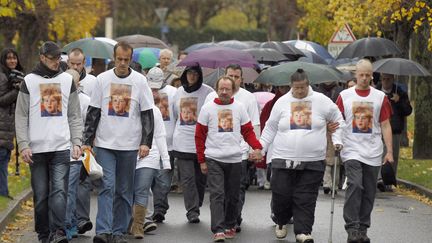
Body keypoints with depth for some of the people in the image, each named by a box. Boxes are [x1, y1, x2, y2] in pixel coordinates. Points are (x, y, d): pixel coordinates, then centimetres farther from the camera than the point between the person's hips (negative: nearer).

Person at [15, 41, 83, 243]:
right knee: (40, 194, 3)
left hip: (61, 147, 0)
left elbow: (75, 116, 11)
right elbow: (21, 116, 3)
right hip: (36, 148, 0)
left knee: (59, 190, -12)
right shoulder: (29, 81, 5)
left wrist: (77, 142, -1)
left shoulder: (67, 80, 9)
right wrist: (23, 145, -7)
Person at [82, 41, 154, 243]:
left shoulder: (140, 81, 2)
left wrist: (146, 142, -6)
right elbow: (93, 113, 6)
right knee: (107, 186, -11)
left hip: (129, 145, 1)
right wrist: (87, 141, 1)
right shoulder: (102, 79, 3)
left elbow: (147, 114, 2)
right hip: (105, 143, -1)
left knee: (125, 191, 6)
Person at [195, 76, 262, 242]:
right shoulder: (208, 108, 1)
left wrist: (256, 147, -12)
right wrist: (201, 160, 0)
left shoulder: (239, 108, 6)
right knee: (217, 195, -11)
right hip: (213, 160, -2)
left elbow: (248, 131, 7)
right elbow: (200, 135, 4)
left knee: (232, 196, 10)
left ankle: (230, 226, 25)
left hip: (235, 160, 2)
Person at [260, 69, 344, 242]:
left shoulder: (321, 101, 2)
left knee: (306, 199, -3)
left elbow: (338, 119, 13)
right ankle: (281, 223, 28)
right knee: (281, 195, 2)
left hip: (312, 162, -1)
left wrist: (337, 140, 4)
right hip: (283, 160, 1)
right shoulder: (282, 102, 5)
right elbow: (270, 129, 11)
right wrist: (260, 149, 5)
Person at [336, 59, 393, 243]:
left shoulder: (380, 97, 7)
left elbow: (385, 126, 8)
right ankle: (352, 228, -17)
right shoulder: (344, 96, 4)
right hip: (352, 150, -2)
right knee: (355, 186, -18)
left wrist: (389, 151, 2)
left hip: (373, 153, 2)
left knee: (369, 192, 5)